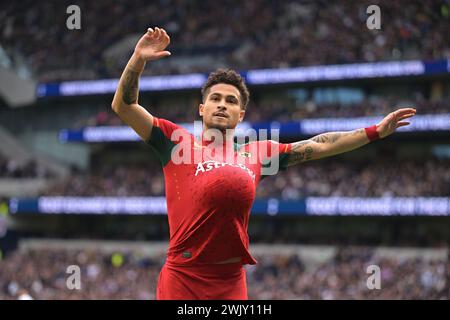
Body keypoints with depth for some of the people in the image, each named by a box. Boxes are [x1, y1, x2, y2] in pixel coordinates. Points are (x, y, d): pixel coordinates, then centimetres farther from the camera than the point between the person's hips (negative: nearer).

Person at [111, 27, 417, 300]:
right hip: (182, 278, -3)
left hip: (231, 282, 4)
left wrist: (376, 131, 20)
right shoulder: (178, 142, 6)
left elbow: (318, 146, 20)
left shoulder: (256, 154, 15)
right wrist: (138, 60, -10)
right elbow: (123, 106, 2)